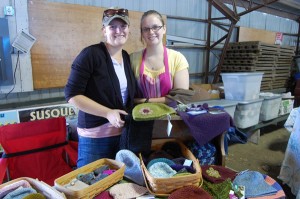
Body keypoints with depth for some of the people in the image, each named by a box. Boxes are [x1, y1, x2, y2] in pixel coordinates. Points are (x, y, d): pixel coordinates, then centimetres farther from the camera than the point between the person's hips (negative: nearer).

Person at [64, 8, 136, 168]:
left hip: (123, 133, 6)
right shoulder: (91, 54, -14)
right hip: (95, 135, -6)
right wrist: (107, 113, -23)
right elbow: (72, 94, -17)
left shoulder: (127, 58, 6)